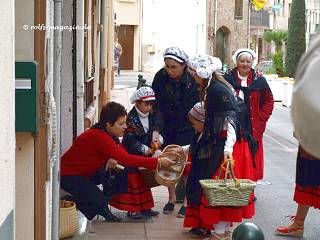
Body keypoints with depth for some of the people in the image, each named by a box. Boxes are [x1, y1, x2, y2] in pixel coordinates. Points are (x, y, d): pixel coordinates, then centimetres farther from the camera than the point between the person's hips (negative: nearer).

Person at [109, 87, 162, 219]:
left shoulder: (150, 117, 5)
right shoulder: (131, 119, -17)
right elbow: (131, 141, -20)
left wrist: (158, 141, -8)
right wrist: (147, 150, -20)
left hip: (145, 157, 7)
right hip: (131, 155, -7)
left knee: (144, 181, 14)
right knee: (133, 181, -1)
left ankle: (145, 207, 24)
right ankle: (132, 209, 7)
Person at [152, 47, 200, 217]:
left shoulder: (193, 80, -22)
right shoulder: (160, 77, -14)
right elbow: (158, 106, -13)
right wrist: (156, 131, -23)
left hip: (187, 127, -3)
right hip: (168, 126, 3)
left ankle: (187, 201, 8)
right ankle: (171, 198, 22)